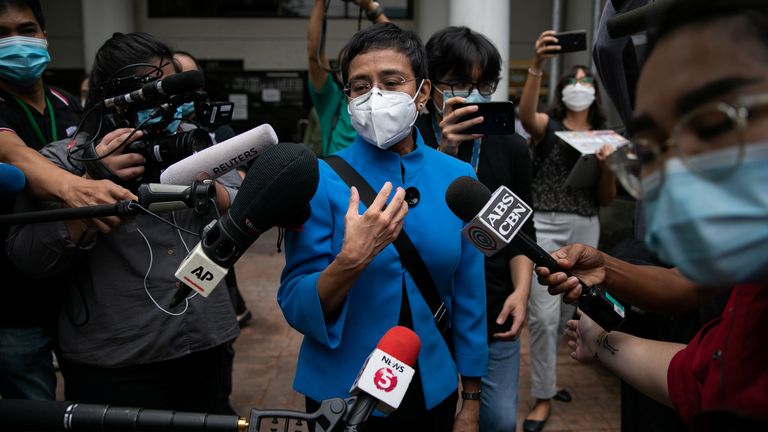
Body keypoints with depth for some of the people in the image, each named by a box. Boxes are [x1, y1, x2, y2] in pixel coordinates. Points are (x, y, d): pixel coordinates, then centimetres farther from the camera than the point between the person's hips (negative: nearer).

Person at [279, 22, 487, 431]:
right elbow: (296, 308, -14)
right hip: (341, 395, -2)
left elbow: (469, 299, 1)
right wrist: (351, 261, -31)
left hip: (433, 391, 3)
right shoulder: (323, 179, -13)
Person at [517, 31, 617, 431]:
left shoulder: (604, 136, 12)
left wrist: (608, 164, -10)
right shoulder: (547, 125, 2)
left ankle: (543, 376, 36)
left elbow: (606, 198, 10)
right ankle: (543, 397, 6)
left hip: (585, 229, 5)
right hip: (544, 225, -4)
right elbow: (525, 115, -25)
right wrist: (537, 65, -36)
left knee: (567, 310, 14)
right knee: (544, 313, -9)